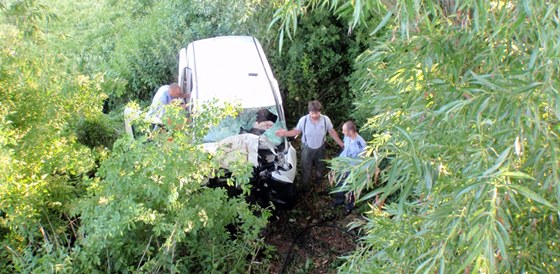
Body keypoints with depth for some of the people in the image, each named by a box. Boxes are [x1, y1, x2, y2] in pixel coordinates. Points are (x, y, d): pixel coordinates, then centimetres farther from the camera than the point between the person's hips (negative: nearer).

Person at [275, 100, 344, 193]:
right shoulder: (303, 120, -23)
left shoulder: (326, 119, -20)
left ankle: (318, 183, 55)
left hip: (320, 148, 2)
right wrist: (284, 133, -21)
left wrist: (341, 144, -5)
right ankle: (305, 188, 38)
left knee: (320, 168, 25)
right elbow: (296, 131, -7)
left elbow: (332, 132, -6)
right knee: (306, 169, 14)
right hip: (307, 148, -2)